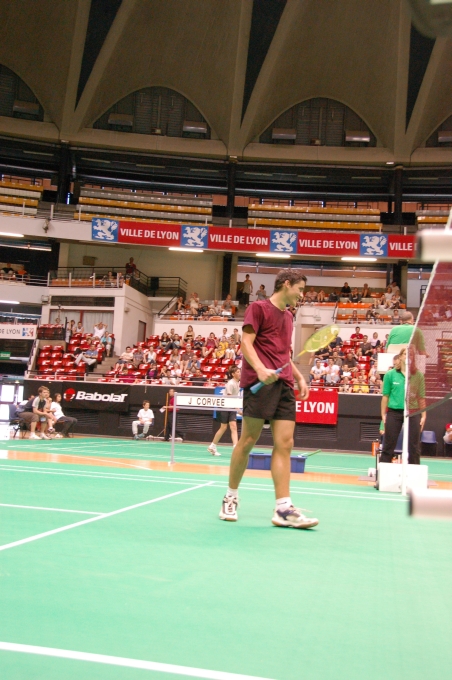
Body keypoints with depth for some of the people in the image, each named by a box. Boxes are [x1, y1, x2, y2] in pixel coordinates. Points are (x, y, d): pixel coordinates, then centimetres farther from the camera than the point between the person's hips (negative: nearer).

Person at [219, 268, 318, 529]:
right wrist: (260, 369, -23)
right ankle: (231, 498, 14)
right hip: (260, 382, -7)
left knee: (285, 444, -2)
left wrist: (300, 378, 17)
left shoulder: (288, 316, 23)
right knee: (248, 440, -2)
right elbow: (246, 343, -7)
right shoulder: (259, 308, 2)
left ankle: (284, 509, -2)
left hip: (284, 384, 7)